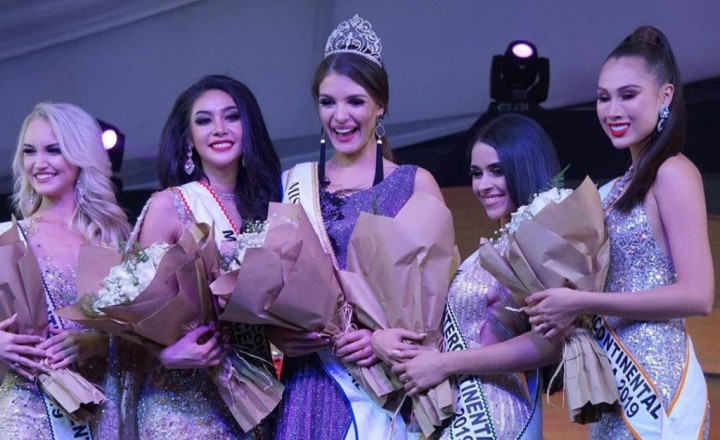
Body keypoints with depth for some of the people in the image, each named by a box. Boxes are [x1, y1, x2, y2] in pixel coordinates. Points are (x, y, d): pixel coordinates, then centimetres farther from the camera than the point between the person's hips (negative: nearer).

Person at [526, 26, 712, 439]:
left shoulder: (673, 173, -9)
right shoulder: (622, 186, 14)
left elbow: (697, 296, -17)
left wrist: (581, 303, -17)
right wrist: (559, 302, -4)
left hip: (654, 378, -8)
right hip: (615, 379, 8)